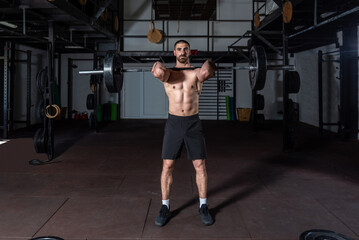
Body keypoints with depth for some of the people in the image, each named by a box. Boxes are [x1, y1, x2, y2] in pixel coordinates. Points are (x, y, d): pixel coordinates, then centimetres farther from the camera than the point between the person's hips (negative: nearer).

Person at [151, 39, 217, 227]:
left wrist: (208, 66, -6)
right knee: (167, 165, 1)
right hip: (173, 123, 0)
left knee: (200, 165, 3)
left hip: (193, 123, 0)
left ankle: (203, 207, 18)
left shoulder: (197, 72, 2)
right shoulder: (169, 73, 3)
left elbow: (205, 73, -26)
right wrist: (158, 67, -4)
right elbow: (158, 73, -24)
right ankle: (165, 207, 15)